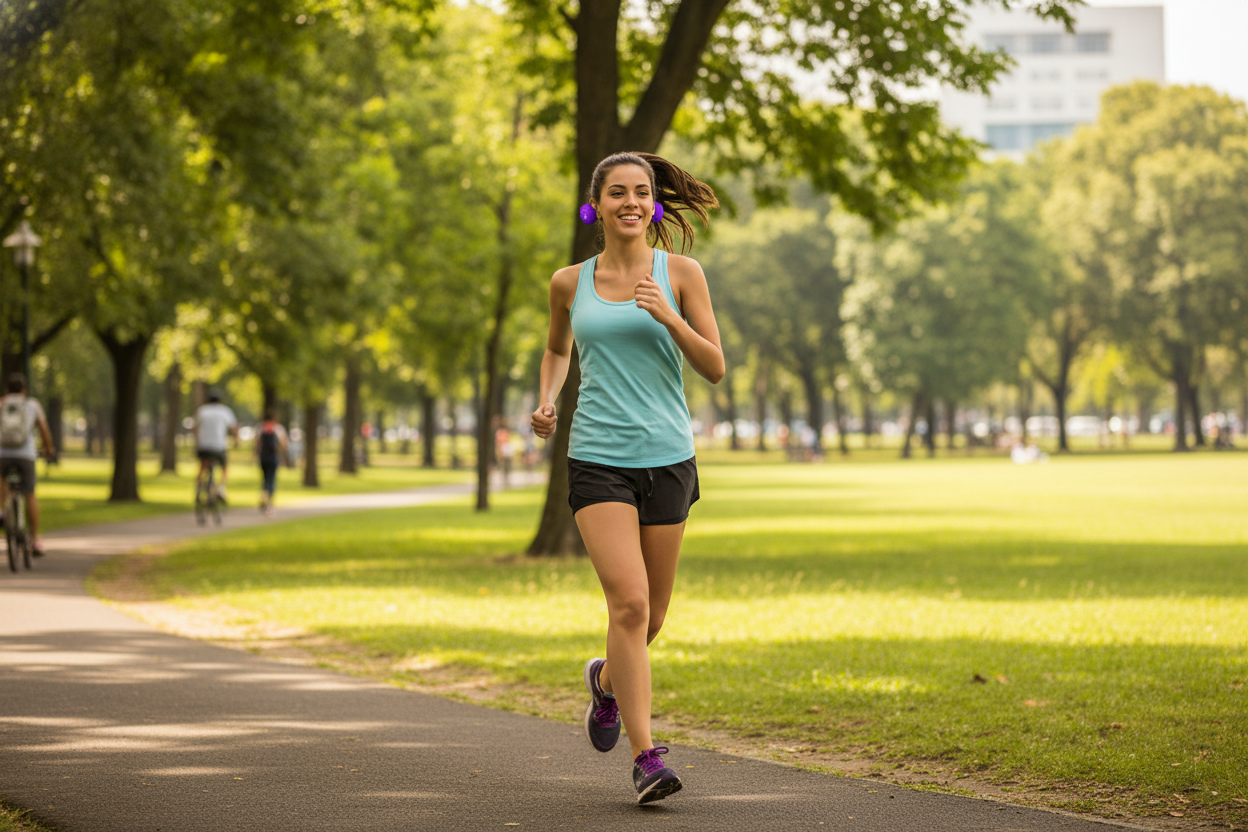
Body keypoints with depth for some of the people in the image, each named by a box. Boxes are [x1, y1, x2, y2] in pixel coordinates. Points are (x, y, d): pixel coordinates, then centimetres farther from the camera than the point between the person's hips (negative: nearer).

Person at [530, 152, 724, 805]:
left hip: (667, 460, 1)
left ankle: (607, 679, 44)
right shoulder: (570, 283, 8)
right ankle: (646, 758, -14)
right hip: (597, 460, -1)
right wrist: (545, 402, 8)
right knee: (628, 601, -17)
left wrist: (668, 316, -15)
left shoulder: (680, 274, 3)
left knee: (649, 617, 9)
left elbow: (715, 368, 0)